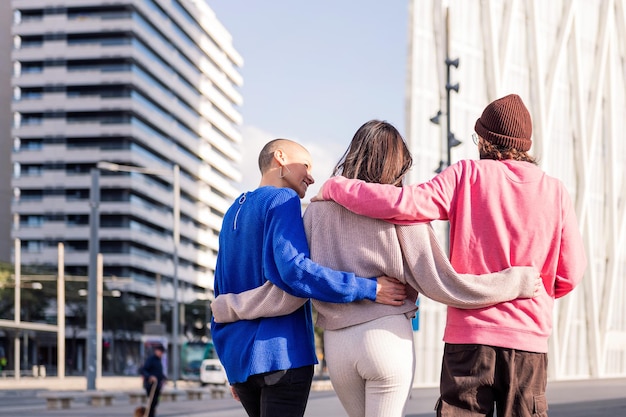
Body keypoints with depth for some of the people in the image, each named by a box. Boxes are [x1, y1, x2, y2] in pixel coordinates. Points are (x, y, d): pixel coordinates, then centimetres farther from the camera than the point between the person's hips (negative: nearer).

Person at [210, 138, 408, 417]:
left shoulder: (233, 212, 19)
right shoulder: (283, 200, -5)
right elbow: (294, 269, -22)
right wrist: (369, 289, -20)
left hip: (239, 358, 8)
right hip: (281, 353, -8)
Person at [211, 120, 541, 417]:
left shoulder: (318, 209, 7)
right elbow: (440, 284, -7)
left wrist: (228, 306, 16)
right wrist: (519, 282, -1)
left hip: (336, 345, 4)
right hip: (387, 336, -4)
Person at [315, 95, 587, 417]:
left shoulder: (468, 175, -4)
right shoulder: (555, 191, 2)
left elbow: (404, 204, -16)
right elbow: (570, 274, 3)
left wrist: (335, 187, -3)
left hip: (469, 334, -1)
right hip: (529, 341, 2)